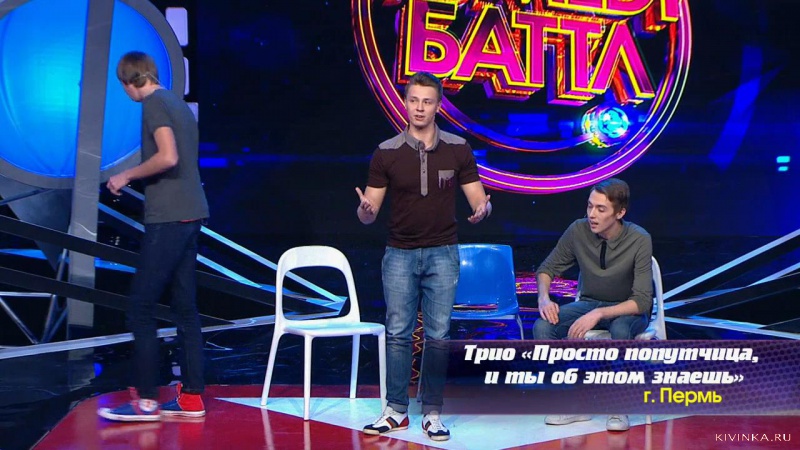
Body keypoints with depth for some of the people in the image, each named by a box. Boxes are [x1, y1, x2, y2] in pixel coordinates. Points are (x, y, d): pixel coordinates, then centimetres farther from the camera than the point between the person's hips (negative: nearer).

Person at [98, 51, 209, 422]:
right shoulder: (179, 104, 18)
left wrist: (127, 175, -9)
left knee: (141, 308, -5)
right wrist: (136, 178, 21)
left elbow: (168, 157, -21)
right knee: (185, 307, 10)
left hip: (167, 217, -9)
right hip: (190, 214, 9)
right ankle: (191, 396, 13)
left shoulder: (154, 103, -9)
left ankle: (145, 400, -4)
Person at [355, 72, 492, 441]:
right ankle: (396, 410, 13)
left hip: (442, 253, 0)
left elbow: (478, 200, 1)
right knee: (398, 334, 3)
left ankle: (432, 412, 11)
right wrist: (366, 209, -25)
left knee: (438, 335, 2)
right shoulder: (387, 152, -3)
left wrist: (482, 210, -23)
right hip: (399, 254, 0)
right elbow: (369, 212, -1)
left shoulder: (457, 149, -1)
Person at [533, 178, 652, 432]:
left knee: (620, 332, -39)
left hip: (629, 310, -3)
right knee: (543, 327, -25)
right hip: (589, 304, 3)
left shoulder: (639, 240, -22)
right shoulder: (578, 231, -14)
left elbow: (642, 301, -25)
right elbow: (547, 269, 1)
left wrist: (598, 314, -38)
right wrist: (544, 298, -20)